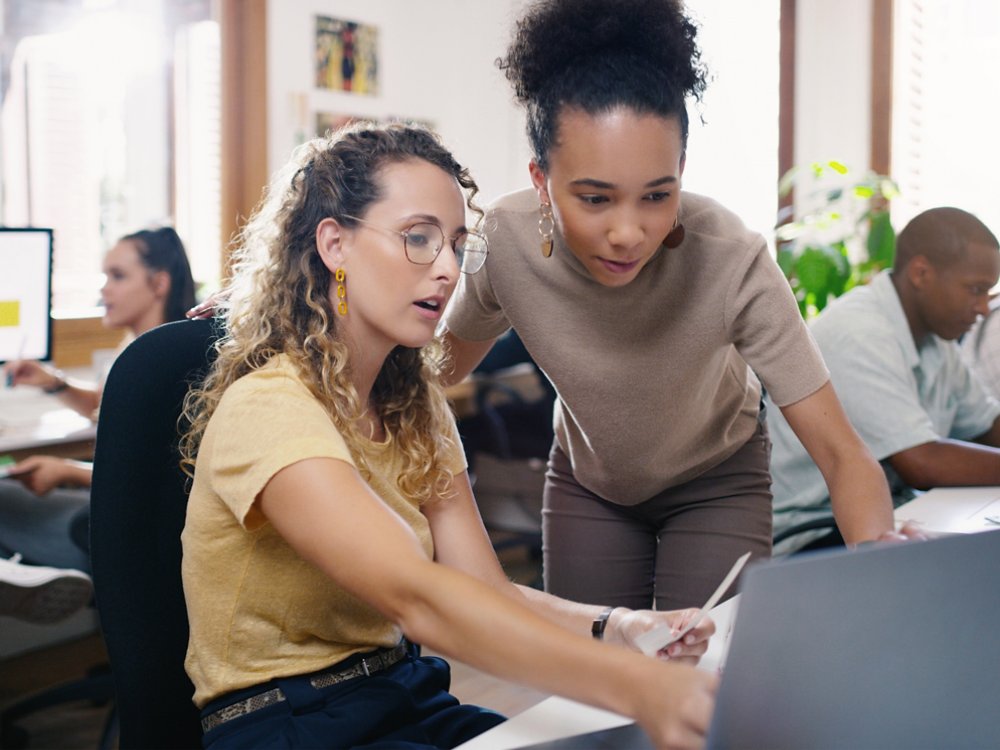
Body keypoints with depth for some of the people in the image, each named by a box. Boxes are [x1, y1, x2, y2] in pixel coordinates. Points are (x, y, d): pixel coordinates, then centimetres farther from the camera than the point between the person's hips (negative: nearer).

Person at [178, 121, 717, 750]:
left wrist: (614, 630, -22)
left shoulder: (416, 405, 7)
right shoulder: (268, 409, -19)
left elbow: (488, 593, -3)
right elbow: (416, 597, -33)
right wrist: (637, 687, -42)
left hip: (407, 698, 7)